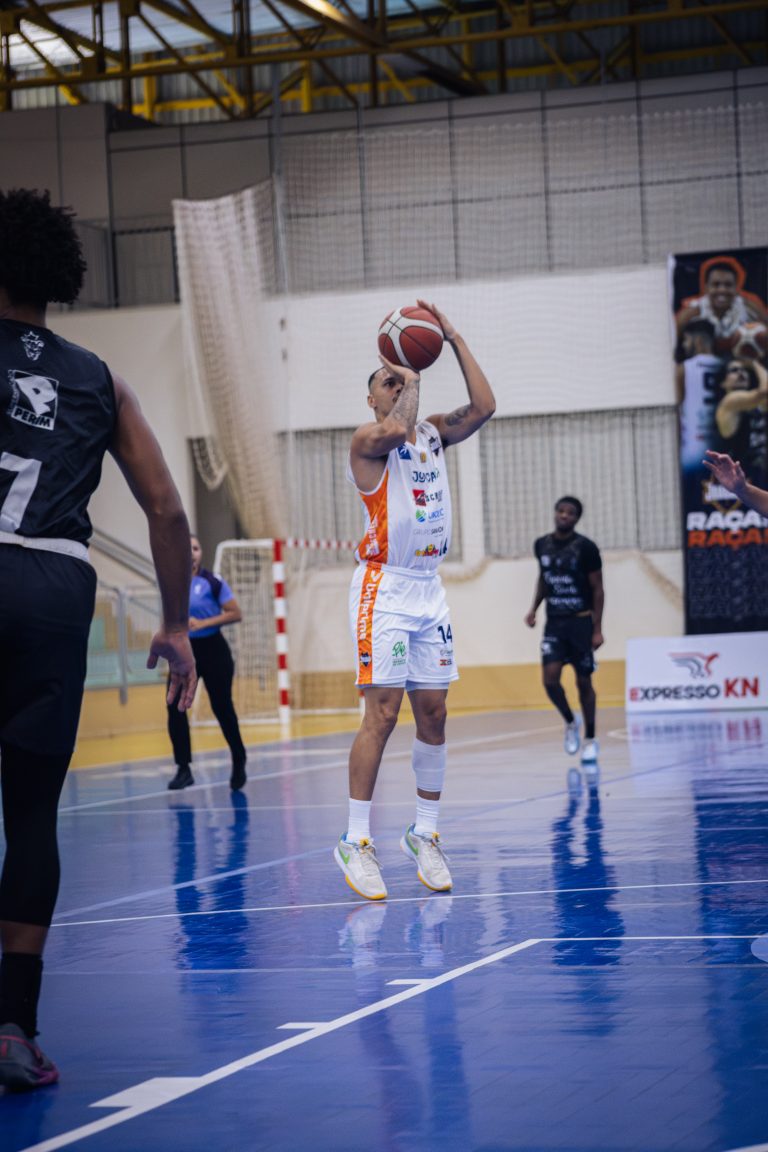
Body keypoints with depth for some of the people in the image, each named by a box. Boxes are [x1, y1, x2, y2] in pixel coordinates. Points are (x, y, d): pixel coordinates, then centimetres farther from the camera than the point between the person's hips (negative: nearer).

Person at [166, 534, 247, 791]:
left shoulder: (213, 582, -7)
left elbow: (235, 613, -10)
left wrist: (203, 623, -18)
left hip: (212, 649, -3)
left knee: (222, 707, 2)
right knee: (175, 705, -12)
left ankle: (239, 762, 23)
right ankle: (183, 769, -7)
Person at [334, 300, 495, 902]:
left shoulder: (433, 433, 13)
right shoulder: (367, 440, -6)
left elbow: (484, 407, 0)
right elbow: (395, 429, -29)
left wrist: (453, 337, 0)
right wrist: (411, 381, -13)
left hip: (429, 590, 6)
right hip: (385, 588, -6)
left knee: (433, 713, 5)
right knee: (382, 715, -11)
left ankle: (425, 834, 13)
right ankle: (357, 841, -8)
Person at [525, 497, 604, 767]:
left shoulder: (586, 548, -10)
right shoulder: (542, 545, 4)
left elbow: (597, 589, -6)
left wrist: (597, 629, -10)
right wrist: (534, 609, 8)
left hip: (581, 622, -3)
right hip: (554, 623, 3)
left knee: (584, 681, 3)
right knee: (550, 678, -11)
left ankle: (590, 740, 16)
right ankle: (570, 723, 15)